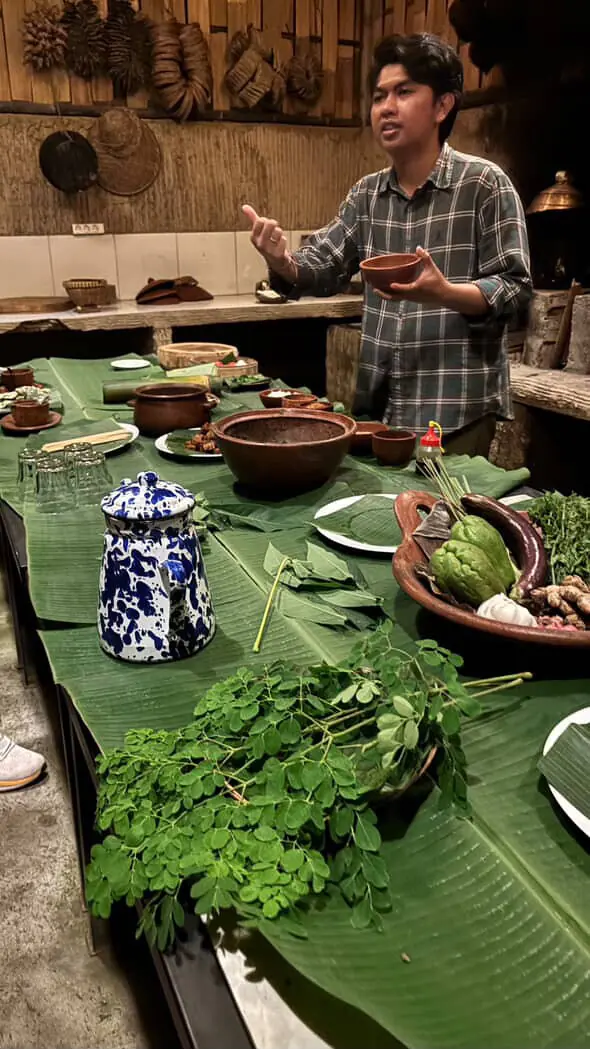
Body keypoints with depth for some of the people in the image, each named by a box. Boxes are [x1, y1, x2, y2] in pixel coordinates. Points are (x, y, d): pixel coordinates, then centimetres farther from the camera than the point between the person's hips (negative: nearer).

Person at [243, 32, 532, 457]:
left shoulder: (484, 183, -7)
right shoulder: (367, 193, 10)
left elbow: (514, 286, -10)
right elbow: (324, 267, 8)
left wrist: (443, 293, -28)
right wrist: (283, 263, -15)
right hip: (378, 404, 6)